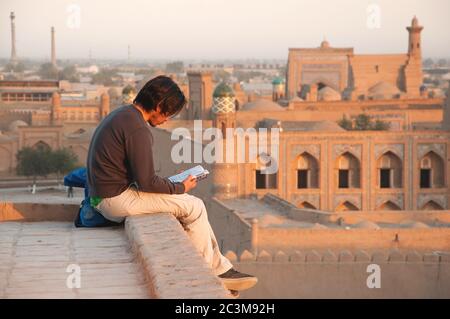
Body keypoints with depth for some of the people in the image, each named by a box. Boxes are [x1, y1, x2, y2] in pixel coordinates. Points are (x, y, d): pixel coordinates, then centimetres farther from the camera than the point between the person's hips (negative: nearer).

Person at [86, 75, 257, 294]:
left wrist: (175, 185, 13)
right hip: (117, 199, -10)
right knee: (194, 207, -4)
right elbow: (147, 182, -21)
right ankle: (207, 274, 9)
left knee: (192, 206, 15)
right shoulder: (137, 129, -21)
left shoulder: (122, 114, 11)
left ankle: (220, 268, 17)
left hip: (105, 194, 10)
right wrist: (181, 188, -4)